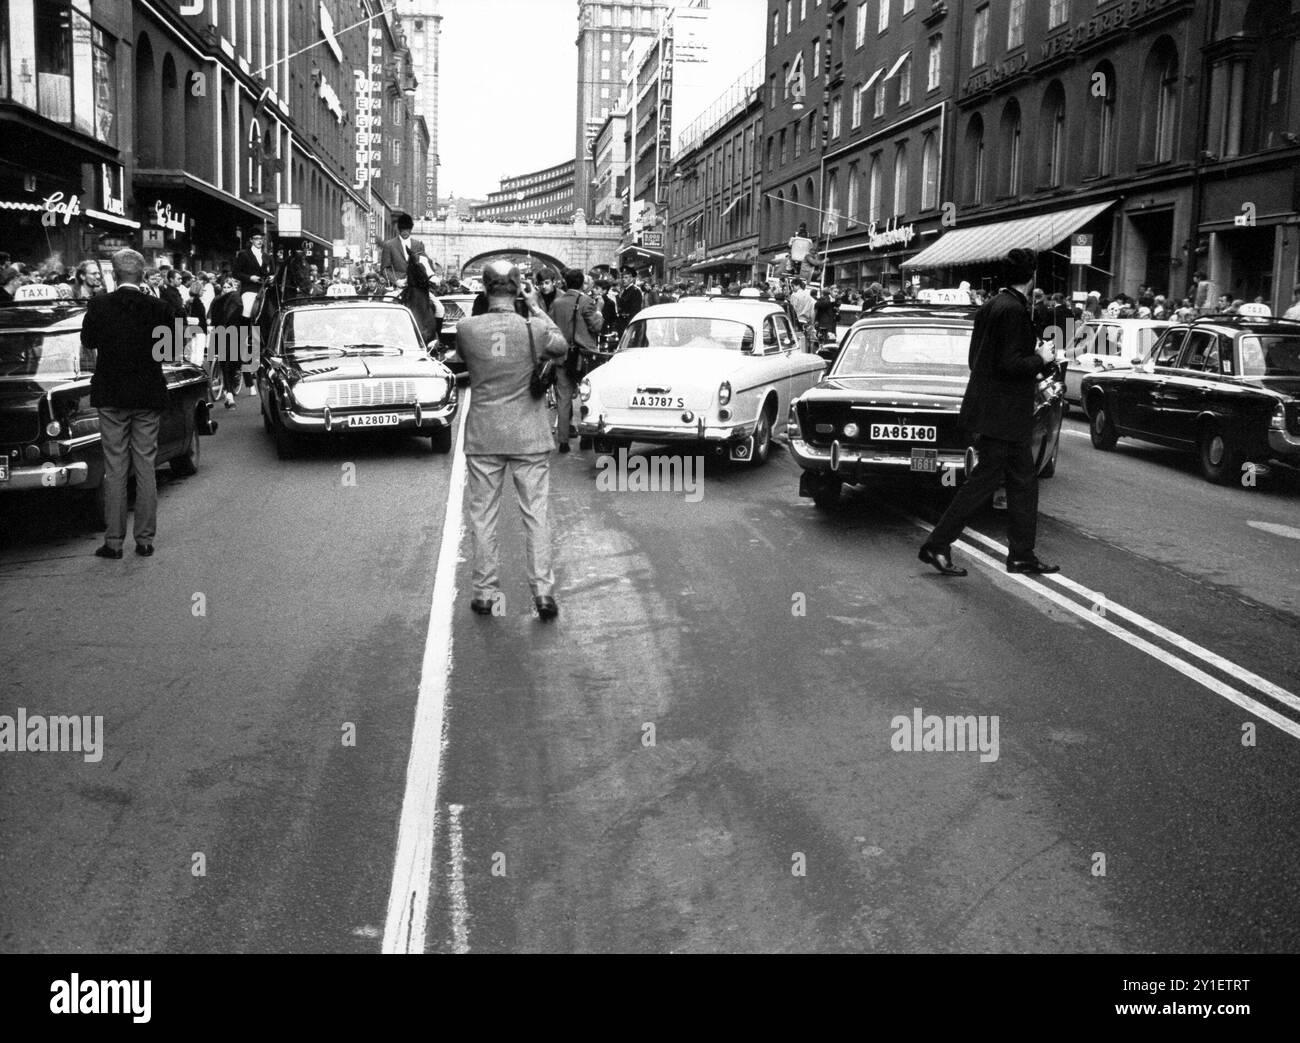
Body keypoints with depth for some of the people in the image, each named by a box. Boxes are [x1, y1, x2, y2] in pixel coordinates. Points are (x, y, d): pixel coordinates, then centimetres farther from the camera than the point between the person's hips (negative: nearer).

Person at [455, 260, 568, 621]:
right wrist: (536, 307, 12)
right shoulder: (534, 328, -10)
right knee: (536, 514, 7)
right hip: (529, 436, 0)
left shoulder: (466, 329, -9)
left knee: (483, 515, 10)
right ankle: (543, 590, 7)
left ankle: (485, 591, 15)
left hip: (483, 437, 1)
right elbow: (562, 347, 11)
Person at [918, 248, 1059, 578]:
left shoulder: (991, 305, 10)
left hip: (991, 408, 10)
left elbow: (976, 357, 15)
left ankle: (1022, 555, 19)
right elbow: (1009, 364, -23)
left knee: (1023, 481, 14)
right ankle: (937, 545, 3)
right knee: (984, 480, -3)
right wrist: (1041, 358, -7)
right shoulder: (1013, 310, -18)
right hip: (1002, 413, -10)